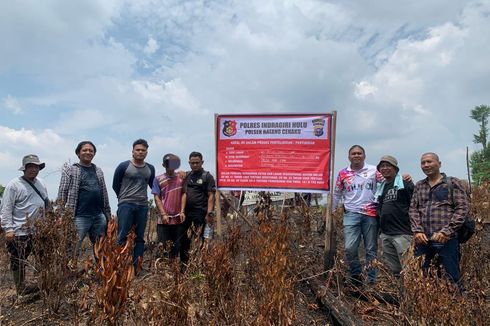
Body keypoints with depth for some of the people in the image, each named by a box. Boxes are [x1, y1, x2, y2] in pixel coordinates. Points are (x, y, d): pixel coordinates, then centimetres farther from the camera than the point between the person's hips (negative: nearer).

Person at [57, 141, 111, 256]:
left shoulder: (98, 171, 16)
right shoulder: (70, 170, 2)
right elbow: (62, 194, -1)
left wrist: (108, 214, 16)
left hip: (99, 216, 5)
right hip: (80, 217, -5)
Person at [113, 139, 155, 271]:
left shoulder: (150, 169, 8)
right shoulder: (123, 166, -2)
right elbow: (115, 185, 7)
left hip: (143, 206, 4)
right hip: (126, 205, -4)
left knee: (140, 238, 6)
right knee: (123, 236, -4)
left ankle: (136, 268, 13)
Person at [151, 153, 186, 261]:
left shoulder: (181, 178, 7)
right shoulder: (158, 179, 2)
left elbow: (183, 194, 5)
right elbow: (157, 198, -1)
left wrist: (182, 211, -5)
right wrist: (163, 214, -10)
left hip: (178, 219, 2)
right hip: (164, 219, -2)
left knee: (176, 246, 8)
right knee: (162, 246, 2)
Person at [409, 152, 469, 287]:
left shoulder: (453, 183, 3)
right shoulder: (419, 186, 15)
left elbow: (462, 208, -5)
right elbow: (413, 209, 11)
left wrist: (446, 231, -14)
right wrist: (417, 231, -5)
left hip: (446, 240, -4)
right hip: (422, 240, 4)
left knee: (451, 279, 4)